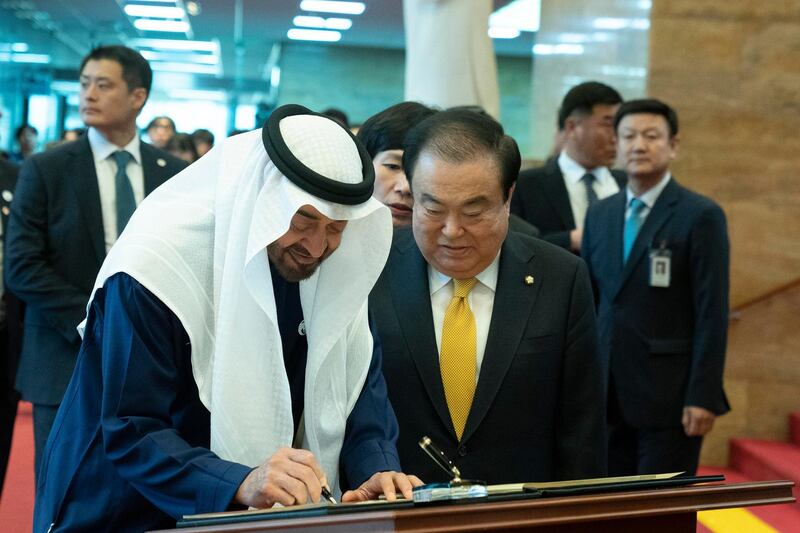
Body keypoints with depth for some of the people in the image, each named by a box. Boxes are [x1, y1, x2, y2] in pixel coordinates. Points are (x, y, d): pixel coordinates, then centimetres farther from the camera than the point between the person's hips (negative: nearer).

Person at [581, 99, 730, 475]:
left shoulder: (701, 215, -6)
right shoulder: (600, 215, 11)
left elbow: (712, 313, -10)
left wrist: (703, 396, -15)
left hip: (670, 397, -5)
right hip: (609, 396, 5)